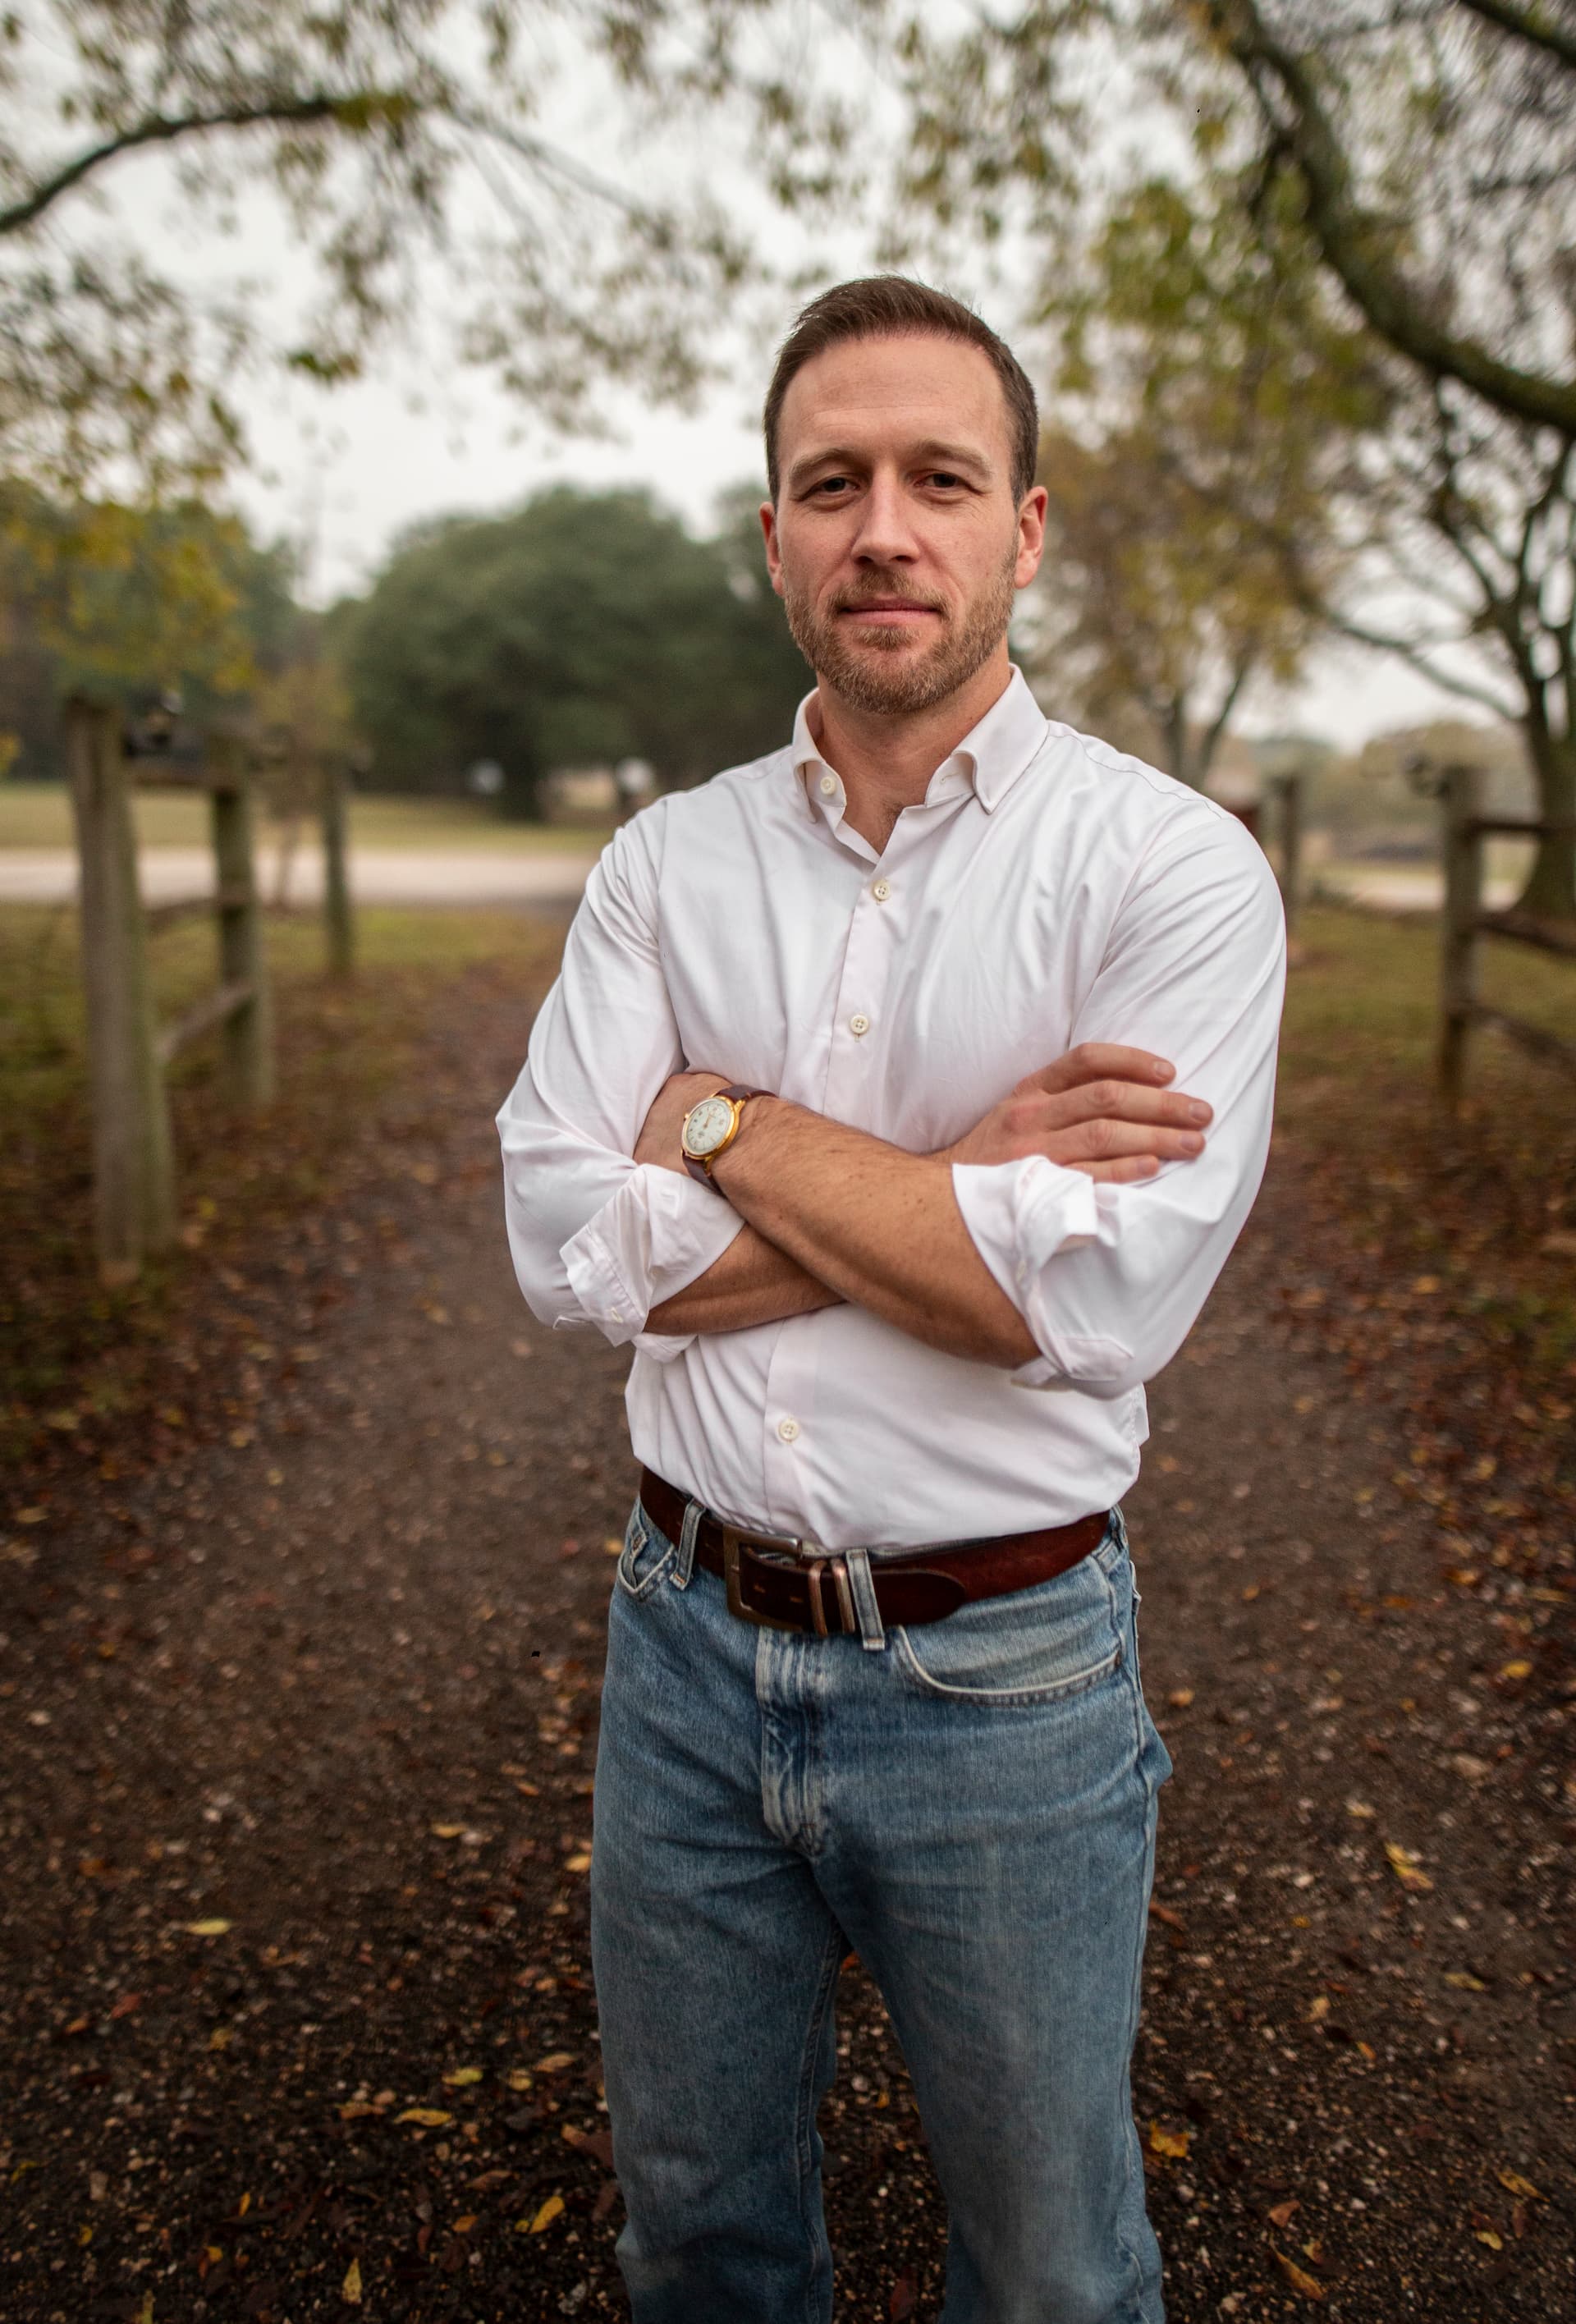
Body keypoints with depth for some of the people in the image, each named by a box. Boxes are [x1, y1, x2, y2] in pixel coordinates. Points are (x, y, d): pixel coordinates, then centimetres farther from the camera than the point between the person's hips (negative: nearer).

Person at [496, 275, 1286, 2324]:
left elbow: (1096, 1302, -22)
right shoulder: (666, 868, 0)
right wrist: (965, 1185, -17)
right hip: (689, 1639, 4)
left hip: (999, 1680, -3)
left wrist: (730, 1124, -14)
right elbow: (572, 1246, -11)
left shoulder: (1173, 869, -11)